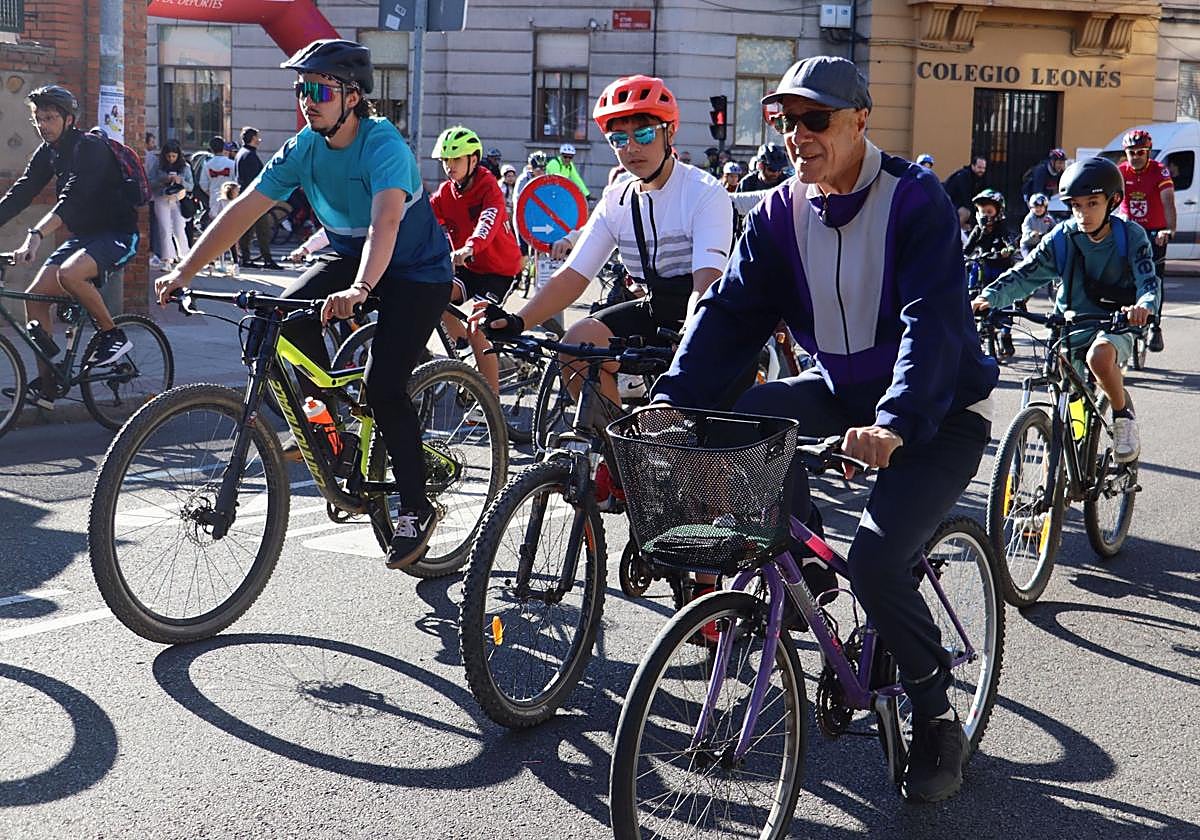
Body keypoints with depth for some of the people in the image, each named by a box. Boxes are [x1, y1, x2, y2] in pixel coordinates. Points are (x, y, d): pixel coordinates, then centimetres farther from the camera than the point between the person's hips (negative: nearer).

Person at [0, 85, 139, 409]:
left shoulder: (90, 148, -19)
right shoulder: (48, 152, 6)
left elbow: (72, 199, -32)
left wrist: (35, 235, -44)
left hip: (117, 234, -8)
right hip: (82, 235, 8)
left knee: (69, 273, -36)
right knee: (35, 296, -5)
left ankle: (114, 335, -14)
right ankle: (46, 384, 2)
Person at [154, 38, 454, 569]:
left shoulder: (384, 145, -27)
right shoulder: (303, 149, -9)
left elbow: (386, 221, -44)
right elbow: (242, 211, -11)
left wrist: (360, 289, -61)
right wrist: (184, 272, -19)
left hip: (417, 271, -6)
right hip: (350, 256, 6)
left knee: (383, 385, -20)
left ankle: (416, 509, -4)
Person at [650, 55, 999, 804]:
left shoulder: (916, 200, -17)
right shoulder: (781, 213, -1)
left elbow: (933, 321, -29)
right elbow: (731, 312, -8)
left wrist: (894, 424, -45)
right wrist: (674, 399, -24)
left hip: (939, 412, -6)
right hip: (842, 391, 6)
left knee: (877, 557, -24)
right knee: (744, 421, -22)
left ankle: (937, 720, 1)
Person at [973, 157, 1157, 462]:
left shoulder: (1130, 236, -7)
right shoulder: (1062, 238, -3)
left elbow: (1148, 279, -17)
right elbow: (1024, 274, -8)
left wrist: (1144, 305, -41)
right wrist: (989, 298, -26)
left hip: (1114, 325, -3)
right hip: (1070, 327, 3)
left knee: (1100, 356, -37)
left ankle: (1124, 417, -12)